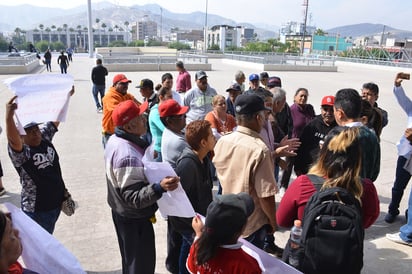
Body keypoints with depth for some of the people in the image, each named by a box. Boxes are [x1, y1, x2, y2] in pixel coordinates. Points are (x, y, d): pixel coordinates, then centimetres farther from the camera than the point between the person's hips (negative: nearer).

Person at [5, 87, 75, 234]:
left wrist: (67, 95, -7)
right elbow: (12, 139, -41)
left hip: (57, 201, 6)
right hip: (37, 209, -6)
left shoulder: (45, 138, -1)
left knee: (48, 238, 26)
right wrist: (9, 116, -57)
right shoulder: (20, 152, -20)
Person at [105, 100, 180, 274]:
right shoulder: (128, 156, -34)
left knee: (130, 260, 28)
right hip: (135, 219, -9)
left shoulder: (115, 140, -2)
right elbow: (134, 198, -33)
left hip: (121, 212, 9)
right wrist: (159, 188, -46)